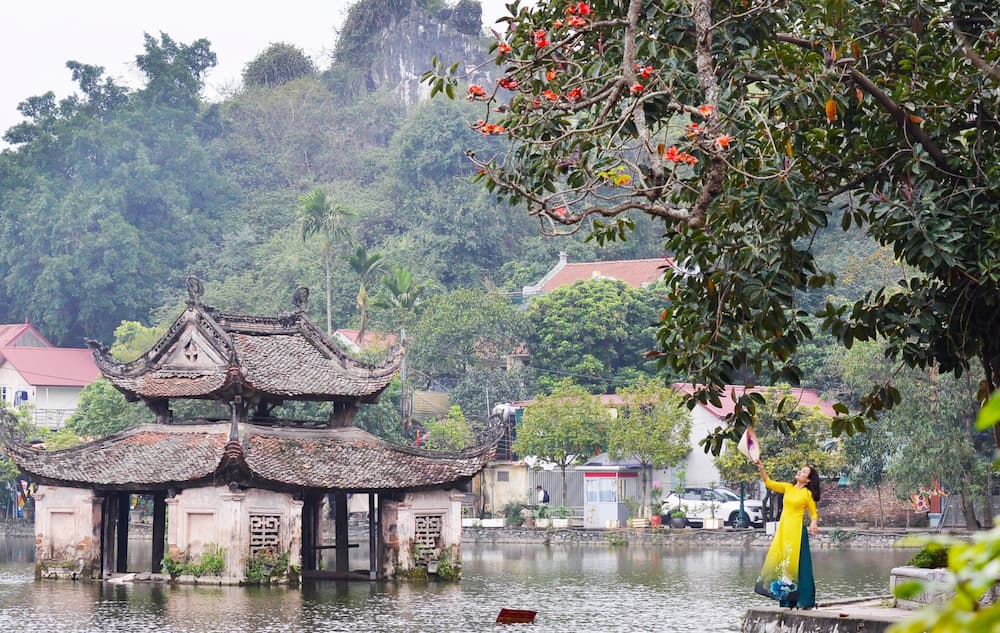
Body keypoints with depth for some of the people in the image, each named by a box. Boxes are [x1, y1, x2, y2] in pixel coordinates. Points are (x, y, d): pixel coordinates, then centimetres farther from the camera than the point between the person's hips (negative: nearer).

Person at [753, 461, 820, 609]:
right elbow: (769, 483, 7)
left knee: (797, 564, -8)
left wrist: (814, 523, -18)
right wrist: (761, 468, -7)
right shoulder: (787, 488, 12)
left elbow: (813, 514, 3)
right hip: (782, 530, 6)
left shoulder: (807, 494, -1)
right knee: (780, 562, 5)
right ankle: (786, 600, 13)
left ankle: (804, 601, -4)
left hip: (796, 531, -6)